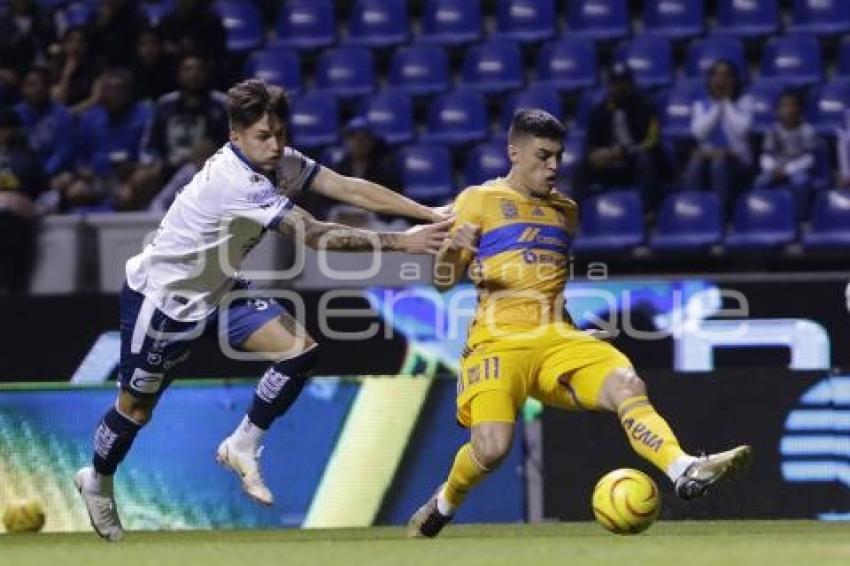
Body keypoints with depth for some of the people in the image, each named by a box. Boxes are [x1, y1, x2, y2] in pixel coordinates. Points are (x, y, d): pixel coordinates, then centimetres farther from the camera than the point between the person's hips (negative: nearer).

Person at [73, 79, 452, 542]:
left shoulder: (277, 161, -10)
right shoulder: (235, 182, -35)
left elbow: (349, 186, -19)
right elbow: (316, 236, -39)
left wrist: (432, 215, -27)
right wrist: (400, 241, -43)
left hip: (215, 288, 8)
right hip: (160, 293, -8)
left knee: (299, 350, -9)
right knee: (138, 406, 4)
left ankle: (242, 447, 7)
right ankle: (97, 482, 33)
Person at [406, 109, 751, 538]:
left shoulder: (565, 211, 21)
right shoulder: (479, 200, 6)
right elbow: (443, 281, 1)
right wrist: (452, 250, -20)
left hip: (559, 338, 4)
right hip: (499, 339, -4)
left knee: (626, 385, -25)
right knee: (491, 448, -24)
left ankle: (685, 471, -43)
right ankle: (444, 503, 7)